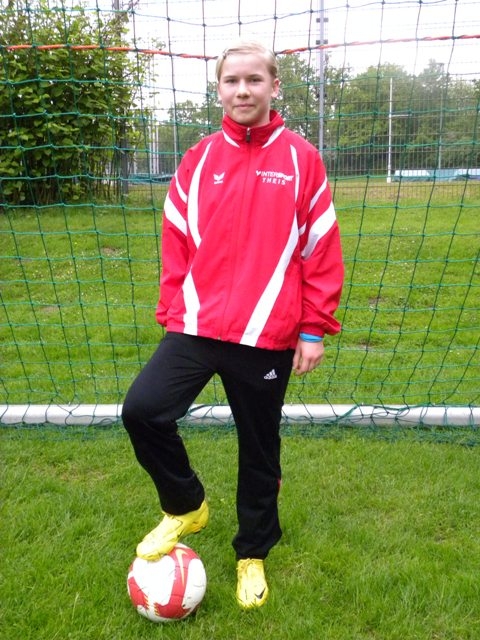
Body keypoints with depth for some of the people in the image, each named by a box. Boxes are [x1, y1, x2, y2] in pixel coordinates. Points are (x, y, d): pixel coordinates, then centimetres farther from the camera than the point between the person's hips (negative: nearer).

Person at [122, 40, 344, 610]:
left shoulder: (301, 159, 0)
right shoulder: (198, 160, 7)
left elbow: (321, 249, 0)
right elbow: (176, 243, 10)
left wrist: (314, 329, -3)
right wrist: (172, 314, 7)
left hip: (268, 337, -2)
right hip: (197, 327, 2)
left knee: (259, 451, 10)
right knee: (141, 411, -14)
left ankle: (253, 554, 36)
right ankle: (185, 507, 16)